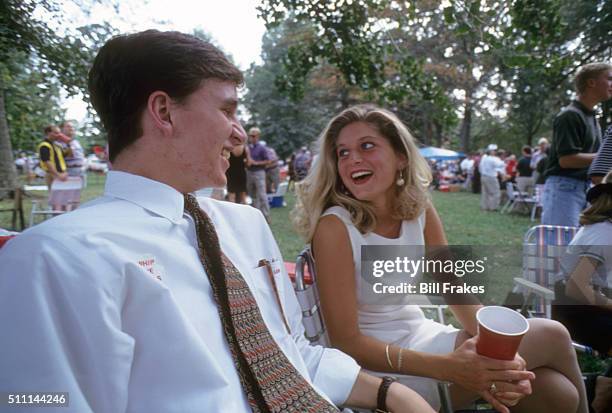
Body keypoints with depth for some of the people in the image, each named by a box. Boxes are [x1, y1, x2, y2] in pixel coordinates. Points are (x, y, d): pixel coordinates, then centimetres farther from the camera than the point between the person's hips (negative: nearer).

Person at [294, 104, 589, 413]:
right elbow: (347, 342, -21)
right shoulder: (335, 227, -22)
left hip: (422, 335, 5)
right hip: (381, 366, -5)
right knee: (552, 337, -6)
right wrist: (448, 367, -29)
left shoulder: (419, 209, -4)